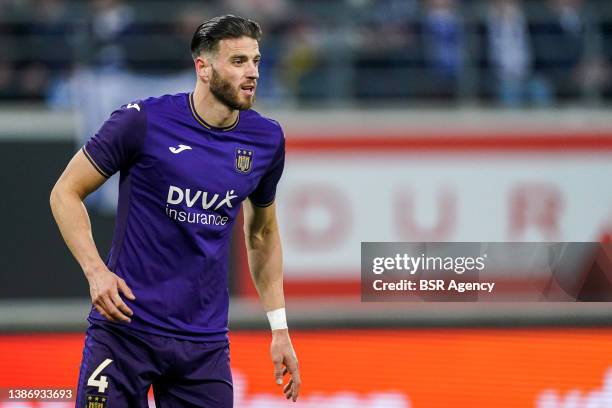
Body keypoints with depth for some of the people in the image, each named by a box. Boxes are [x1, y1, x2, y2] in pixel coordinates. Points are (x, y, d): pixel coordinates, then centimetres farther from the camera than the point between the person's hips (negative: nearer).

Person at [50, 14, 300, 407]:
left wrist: (279, 328, 13)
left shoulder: (266, 139, 4)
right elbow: (66, 192, -1)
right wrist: (95, 270, -15)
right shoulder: (144, 121, -9)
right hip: (125, 327, -4)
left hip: (206, 341, 4)